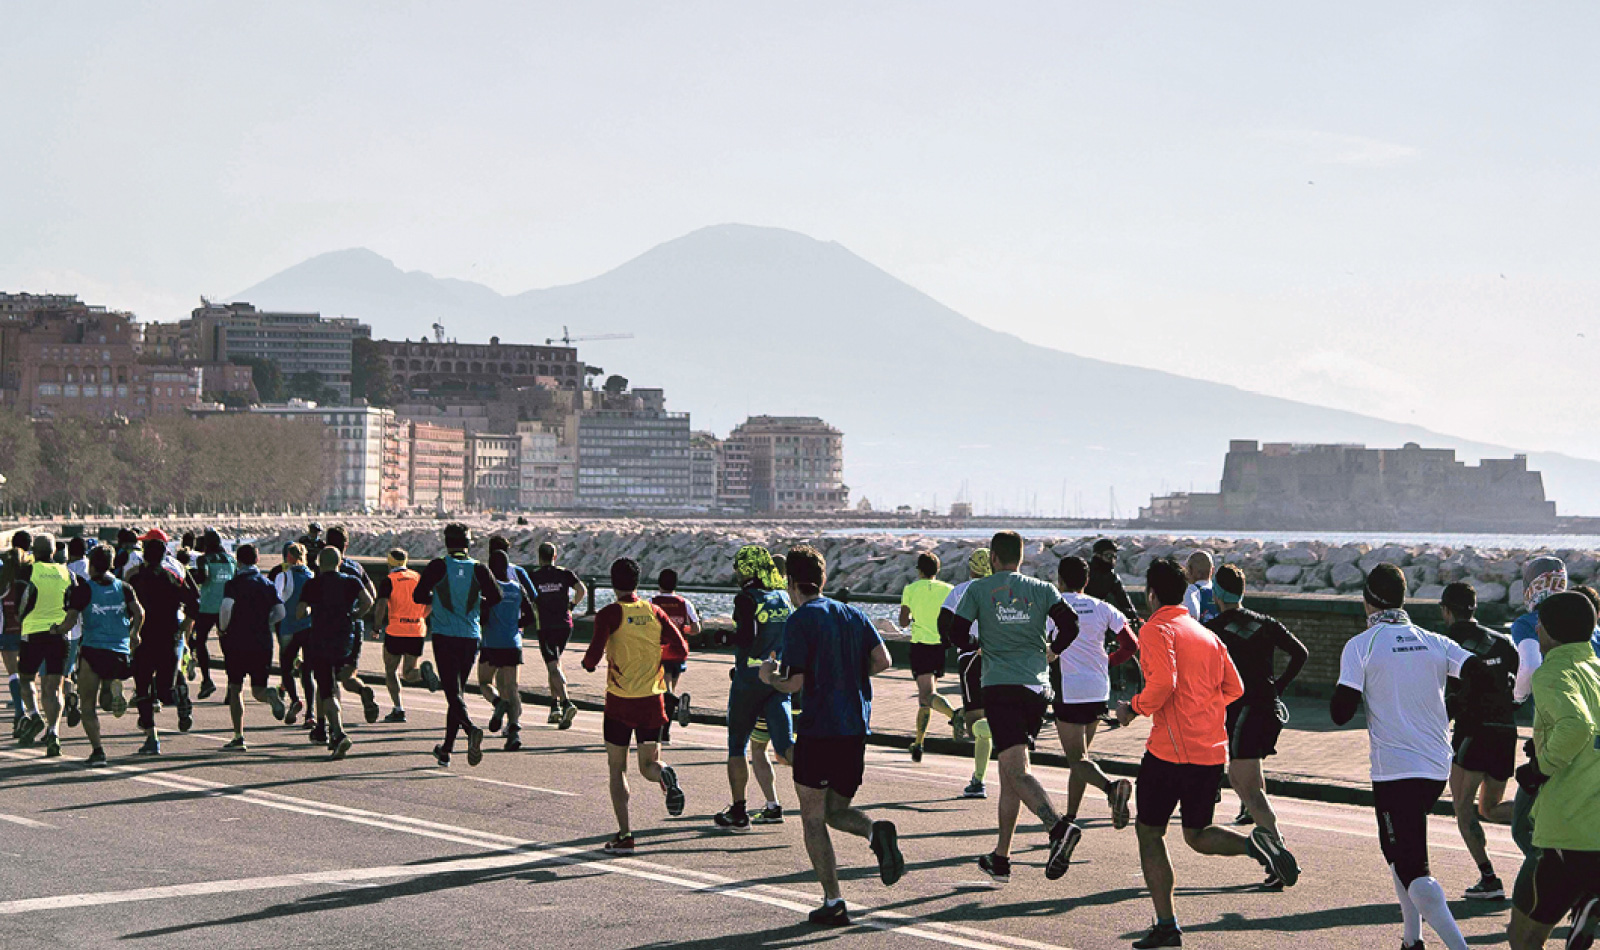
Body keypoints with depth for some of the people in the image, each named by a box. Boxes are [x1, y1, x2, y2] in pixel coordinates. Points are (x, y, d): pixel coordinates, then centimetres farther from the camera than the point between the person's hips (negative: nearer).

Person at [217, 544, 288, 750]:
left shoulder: (234, 584, -4)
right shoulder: (268, 584, 8)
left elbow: (226, 607, -21)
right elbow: (280, 613, 3)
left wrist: (222, 629, -4)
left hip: (237, 642, -3)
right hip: (263, 644, 3)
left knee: (235, 689, 10)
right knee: (258, 689, 9)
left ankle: (239, 738, 5)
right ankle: (271, 696, -30)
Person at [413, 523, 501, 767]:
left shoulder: (438, 567, -5)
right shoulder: (478, 569, 1)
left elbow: (418, 596, -2)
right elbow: (495, 596, -8)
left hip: (444, 637, -3)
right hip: (471, 637, 3)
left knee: (453, 692, -8)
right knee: (458, 689, 15)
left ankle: (471, 729, -36)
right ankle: (446, 749, 20)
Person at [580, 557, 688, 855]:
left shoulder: (609, 614, -8)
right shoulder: (654, 612, 4)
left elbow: (594, 655, -16)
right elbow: (681, 650, 1)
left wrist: (589, 663, 7)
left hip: (620, 701, -3)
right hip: (652, 699, 3)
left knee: (617, 768, 9)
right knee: (648, 764, 12)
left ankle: (625, 835, 2)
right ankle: (664, 775, -25)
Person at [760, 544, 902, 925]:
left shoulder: (801, 620, -8)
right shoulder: (853, 614, 11)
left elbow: (794, 683, -13)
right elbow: (882, 660, 3)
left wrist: (770, 676, 8)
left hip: (818, 728, -6)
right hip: (856, 728, 6)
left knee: (813, 818, 5)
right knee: (837, 810, 18)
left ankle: (833, 902, -1)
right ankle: (876, 832, -15)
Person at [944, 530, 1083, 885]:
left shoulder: (978, 590, 3)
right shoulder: (1042, 590, 9)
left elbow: (957, 635, 0)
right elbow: (1071, 625, -2)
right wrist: (1051, 649, 19)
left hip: (999, 687, -4)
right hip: (1036, 687, 4)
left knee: (1017, 770, -16)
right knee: (1010, 769, 15)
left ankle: (1059, 827, -41)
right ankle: (1000, 858, 18)